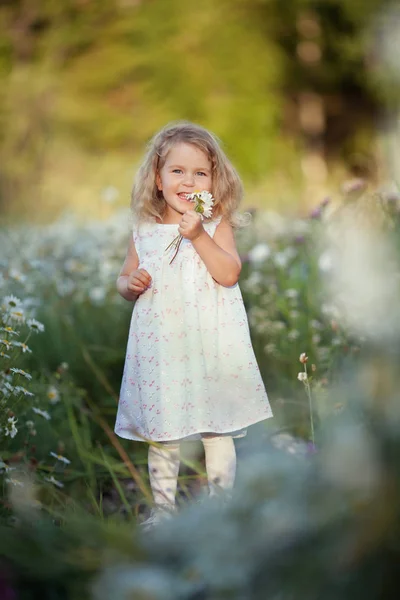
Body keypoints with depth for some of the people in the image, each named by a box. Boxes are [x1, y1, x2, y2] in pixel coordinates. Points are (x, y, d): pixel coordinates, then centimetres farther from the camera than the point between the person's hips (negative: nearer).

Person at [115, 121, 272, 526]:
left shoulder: (217, 226, -2)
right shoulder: (144, 232, 6)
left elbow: (229, 274, -15)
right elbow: (124, 280, 15)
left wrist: (198, 235, -22)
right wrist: (131, 283, -8)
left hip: (210, 346, -2)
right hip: (160, 347, 3)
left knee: (218, 431, 4)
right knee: (160, 433, 10)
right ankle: (163, 506, 24)